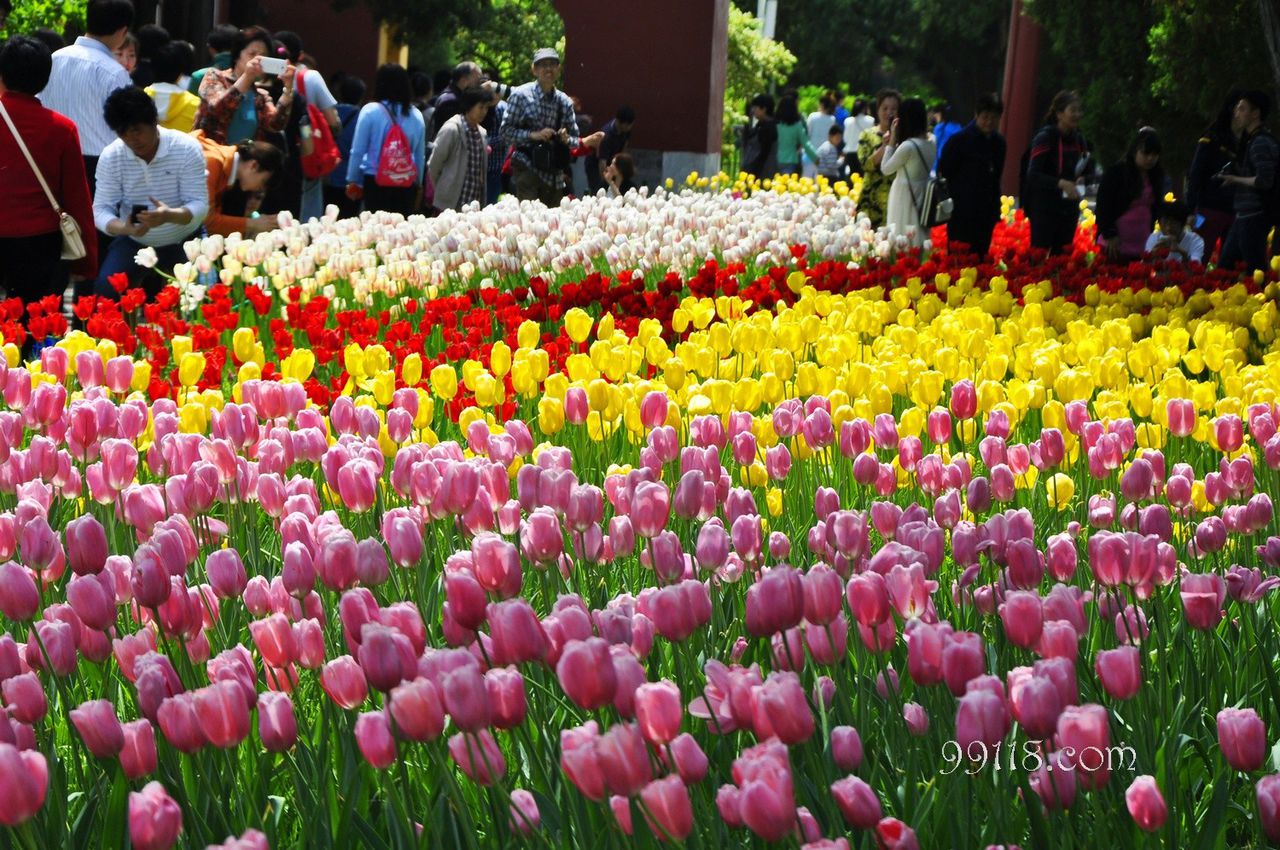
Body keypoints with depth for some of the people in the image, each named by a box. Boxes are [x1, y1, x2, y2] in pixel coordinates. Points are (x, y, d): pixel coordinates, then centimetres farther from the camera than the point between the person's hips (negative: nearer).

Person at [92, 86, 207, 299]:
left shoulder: (187, 148, -19)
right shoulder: (110, 156, -12)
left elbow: (200, 205, -21)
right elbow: (101, 209, -12)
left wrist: (170, 215, -42)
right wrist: (123, 228, -35)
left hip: (183, 242, -1)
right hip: (133, 242, 2)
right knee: (105, 291, -18)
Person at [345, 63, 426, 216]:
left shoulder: (370, 111, -5)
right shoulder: (416, 115, 4)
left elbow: (358, 151, -1)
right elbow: (420, 156, 11)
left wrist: (353, 181, 9)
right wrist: (417, 183, 24)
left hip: (375, 182, -2)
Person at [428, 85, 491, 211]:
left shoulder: (482, 133, 10)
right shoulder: (451, 130, -10)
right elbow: (434, 165, -5)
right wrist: (443, 191, 5)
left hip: (474, 205, 6)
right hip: (450, 204, -6)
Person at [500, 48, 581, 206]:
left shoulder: (565, 102, 11)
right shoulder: (521, 95, -2)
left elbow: (575, 140, 15)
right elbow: (506, 131, -5)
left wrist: (567, 139, -8)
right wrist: (533, 135, -18)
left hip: (555, 174, 5)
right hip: (528, 168, -5)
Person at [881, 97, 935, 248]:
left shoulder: (908, 146, -21)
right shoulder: (932, 141, 2)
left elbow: (886, 169, -8)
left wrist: (892, 141, -7)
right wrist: (896, 142, 6)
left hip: (907, 199, -7)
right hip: (925, 200, 7)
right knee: (922, 240, 14)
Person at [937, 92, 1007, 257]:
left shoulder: (998, 143, 10)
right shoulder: (959, 140, -7)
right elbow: (943, 173, -4)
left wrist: (995, 209, 14)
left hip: (986, 214, 5)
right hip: (962, 212, -5)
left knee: (980, 258, 6)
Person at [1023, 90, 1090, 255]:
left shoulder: (1078, 139, 9)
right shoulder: (1045, 137, -11)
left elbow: (1082, 172, 20)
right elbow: (1033, 175, -19)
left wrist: (1082, 179, -4)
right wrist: (1061, 183, -32)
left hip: (1069, 208, 6)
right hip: (1045, 208, -6)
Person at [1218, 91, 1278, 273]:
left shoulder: (1261, 142, -16)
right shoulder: (1250, 140, 15)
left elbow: (1264, 181, -23)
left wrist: (1235, 179, -11)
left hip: (1255, 216, -10)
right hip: (1245, 215, 10)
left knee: (1255, 269, -6)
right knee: (1225, 265, 14)